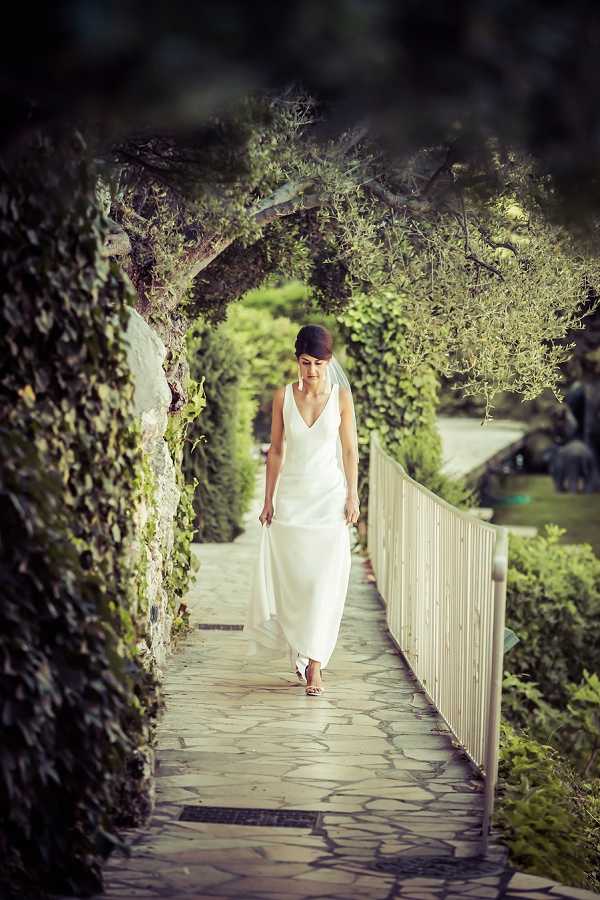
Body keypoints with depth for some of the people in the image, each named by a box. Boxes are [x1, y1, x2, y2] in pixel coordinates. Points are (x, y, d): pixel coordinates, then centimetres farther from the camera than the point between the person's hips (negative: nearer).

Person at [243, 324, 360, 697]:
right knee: (290, 579, 4)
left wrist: (353, 496, -3)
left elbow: (350, 449, 3)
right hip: (291, 497, 2)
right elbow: (276, 450, 7)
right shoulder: (283, 396, 2)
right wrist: (268, 499, 6)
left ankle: (314, 664, -5)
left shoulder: (341, 396, -1)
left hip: (329, 497, -2)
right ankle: (301, 650, 23)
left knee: (324, 582, -6)